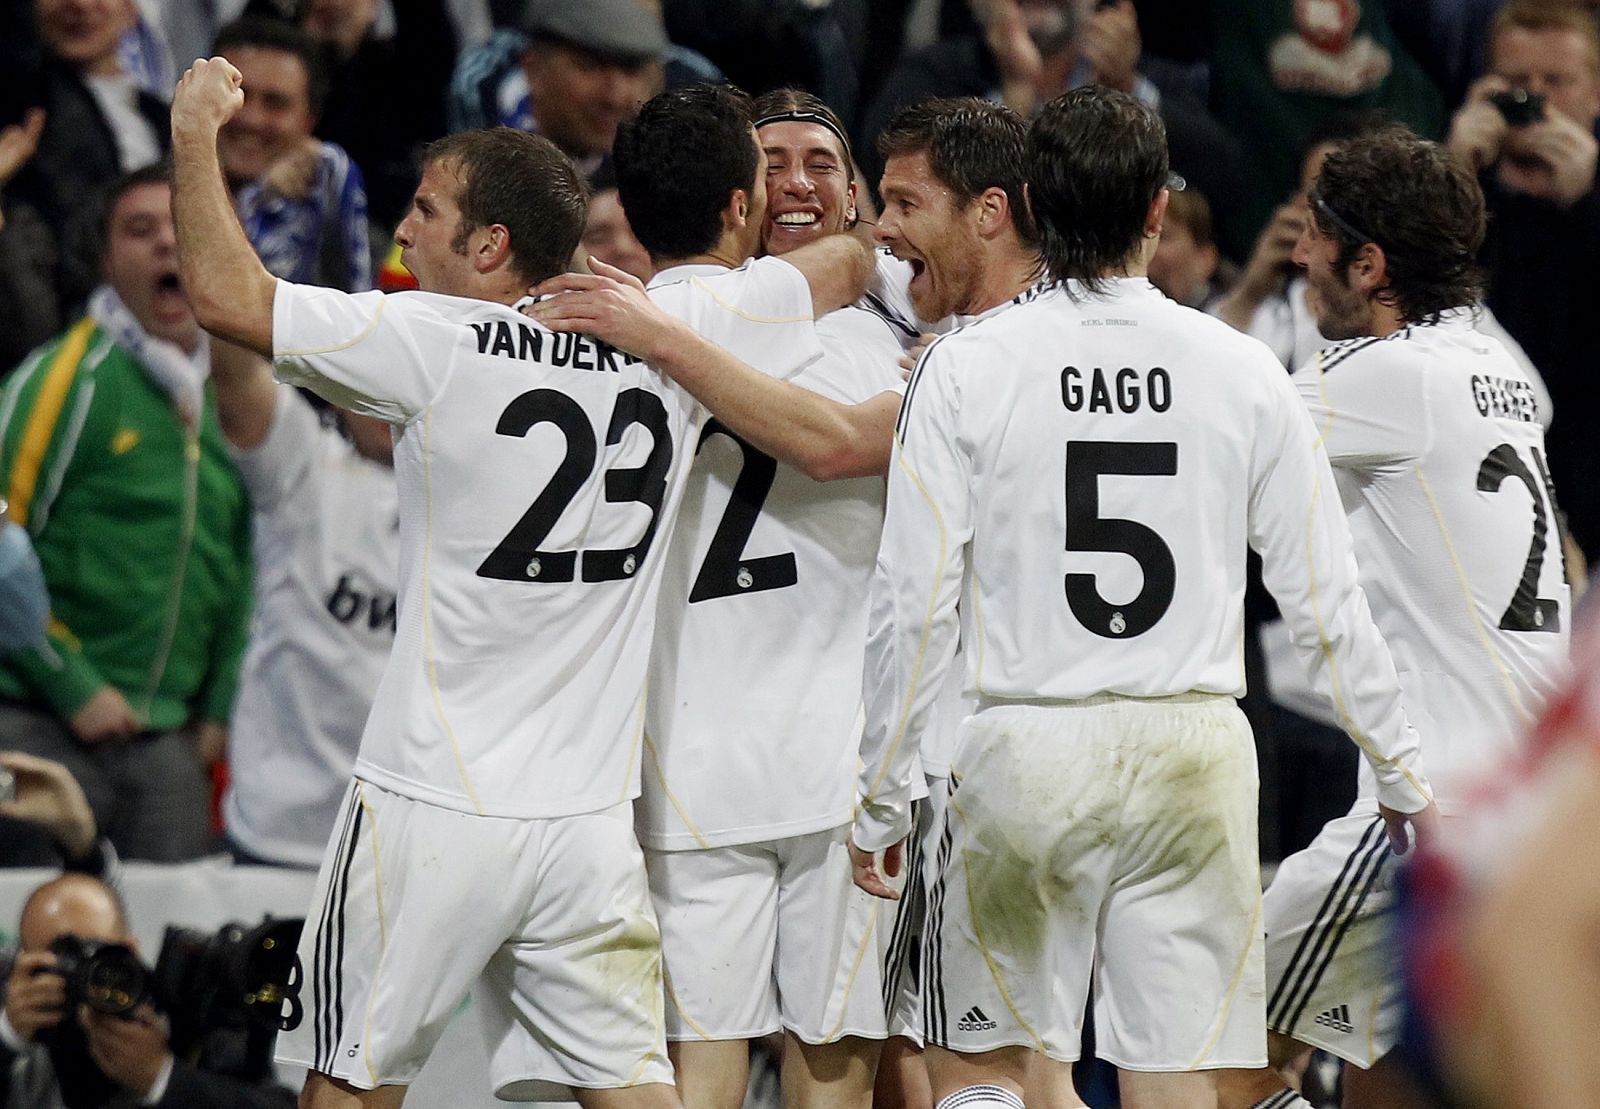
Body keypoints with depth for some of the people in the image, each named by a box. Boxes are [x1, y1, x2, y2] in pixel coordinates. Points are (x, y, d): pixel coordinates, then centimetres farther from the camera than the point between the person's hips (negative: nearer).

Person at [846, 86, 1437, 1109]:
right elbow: (1326, 605, 4)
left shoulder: (966, 370, -4)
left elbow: (915, 608, -5)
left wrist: (881, 802, 4)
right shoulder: (1242, 372, 1)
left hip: (1029, 755, -1)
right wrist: (1403, 776, 15)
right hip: (1196, 756, 1)